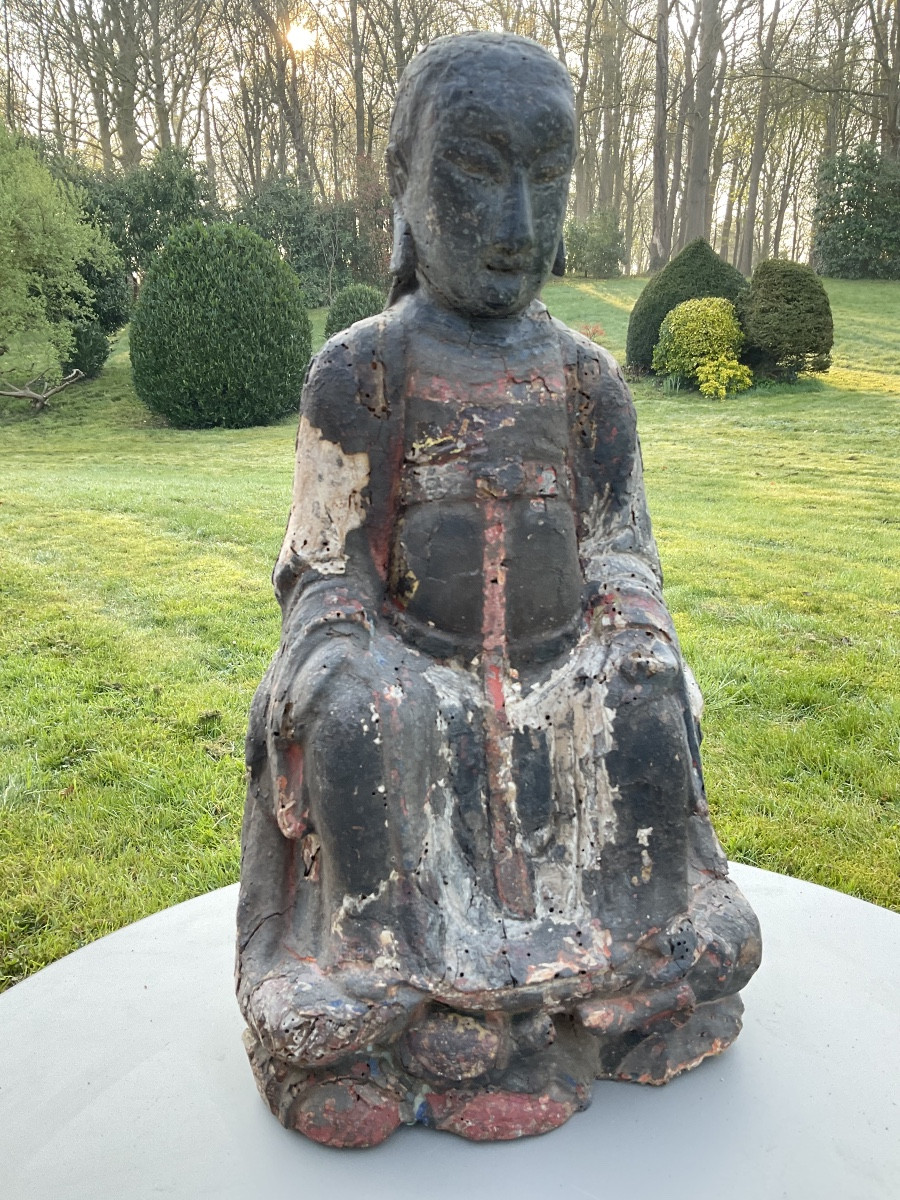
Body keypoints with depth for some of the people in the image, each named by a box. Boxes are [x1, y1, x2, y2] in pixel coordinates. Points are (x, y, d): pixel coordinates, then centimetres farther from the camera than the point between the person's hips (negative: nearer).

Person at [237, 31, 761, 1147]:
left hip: (561, 677, 3)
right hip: (414, 683, -2)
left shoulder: (584, 375, 5)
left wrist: (663, 674, -7)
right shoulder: (361, 369, -2)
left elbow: (621, 554, 8)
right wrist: (323, 694, -17)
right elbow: (325, 571, 0)